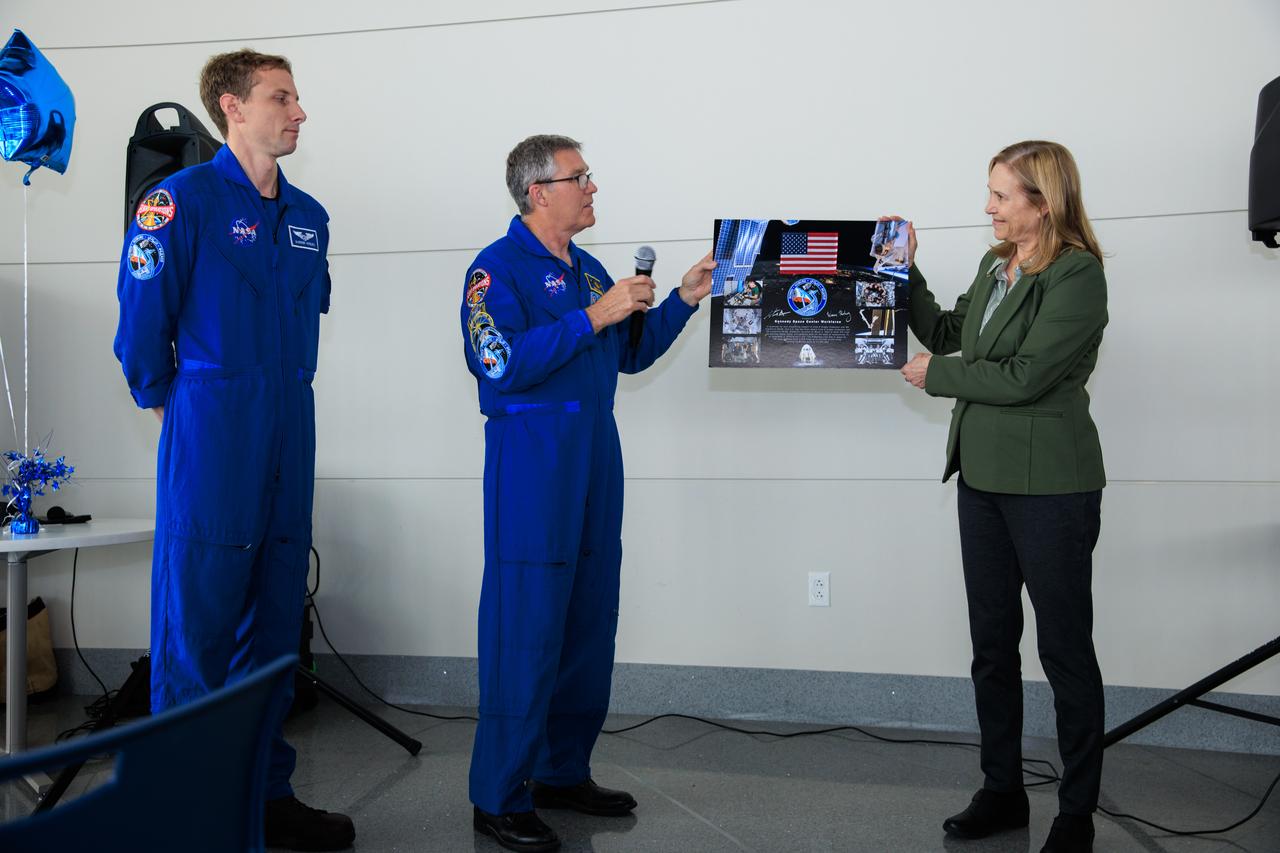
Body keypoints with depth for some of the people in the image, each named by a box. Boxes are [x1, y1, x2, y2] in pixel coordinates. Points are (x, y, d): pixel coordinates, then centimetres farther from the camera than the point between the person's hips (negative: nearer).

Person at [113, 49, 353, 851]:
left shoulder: (308, 215, 14)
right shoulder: (183, 199, -6)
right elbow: (142, 319, -6)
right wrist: (166, 400, 5)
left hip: (290, 439, 6)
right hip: (212, 439, -6)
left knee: (275, 621, 11)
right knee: (198, 627, 0)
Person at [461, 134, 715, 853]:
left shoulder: (588, 270, 17)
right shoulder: (497, 269, -7)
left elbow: (630, 355, 22)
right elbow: (504, 365, -20)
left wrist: (684, 300, 11)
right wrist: (593, 317, -20)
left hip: (596, 462, 8)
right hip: (531, 464, -8)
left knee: (590, 623, 12)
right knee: (526, 632, -6)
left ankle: (564, 772, 26)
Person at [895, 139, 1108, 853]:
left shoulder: (1078, 274, -13)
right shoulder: (995, 266, 10)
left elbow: (1025, 377, -19)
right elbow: (945, 334, 16)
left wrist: (938, 377, -8)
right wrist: (904, 271, 8)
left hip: (1050, 486, -8)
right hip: (984, 477, 8)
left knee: (1065, 649, 4)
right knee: (992, 643, 13)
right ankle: (1003, 792, 28)